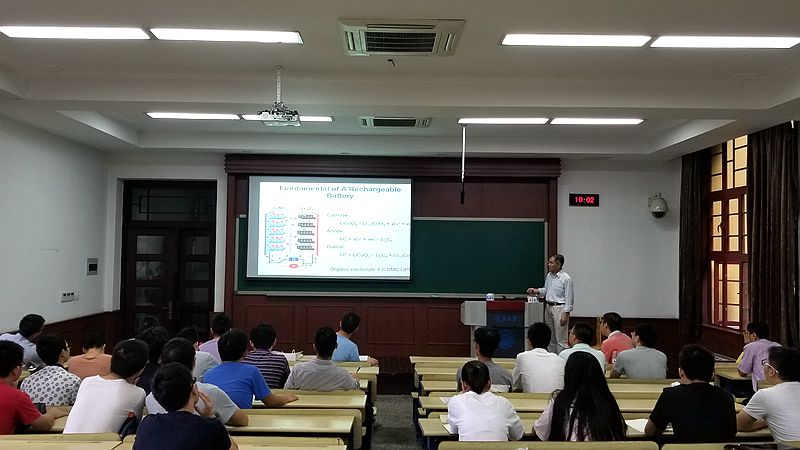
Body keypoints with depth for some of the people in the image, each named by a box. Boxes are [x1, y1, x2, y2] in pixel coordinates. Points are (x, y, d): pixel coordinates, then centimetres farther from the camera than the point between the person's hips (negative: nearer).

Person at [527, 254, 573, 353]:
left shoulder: (566, 278, -14)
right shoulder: (549, 276, 8)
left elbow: (569, 298, -14)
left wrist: (566, 314, -17)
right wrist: (536, 291, 2)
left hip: (559, 308, -8)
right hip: (548, 307, 8)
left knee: (560, 338, -5)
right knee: (550, 337, 16)